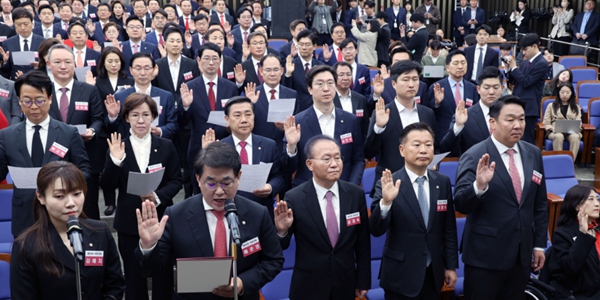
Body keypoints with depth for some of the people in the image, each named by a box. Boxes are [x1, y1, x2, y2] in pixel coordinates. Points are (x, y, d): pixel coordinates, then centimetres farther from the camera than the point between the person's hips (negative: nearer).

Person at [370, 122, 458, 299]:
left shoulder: (443, 182, 1)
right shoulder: (388, 185, -12)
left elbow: (449, 228, 7)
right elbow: (376, 230, -16)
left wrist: (451, 266, 8)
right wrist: (386, 202, -31)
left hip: (433, 274, 4)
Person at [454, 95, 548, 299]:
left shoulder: (533, 154, 4)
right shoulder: (474, 157, -13)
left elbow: (540, 203, 11)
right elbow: (461, 205, -17)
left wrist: (539, 244, 11)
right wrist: (479, 185, -35)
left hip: (523, 254, 5)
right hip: (486, 255, -5)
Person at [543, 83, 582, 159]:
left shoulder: (576, 107, 23)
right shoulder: (551, 106, 18)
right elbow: (546, 123, 10)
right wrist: (552, 128, -13)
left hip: (572, 132, 1)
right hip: (555, 132, -1)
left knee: (575, 137, -37)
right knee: (558, 136, -39)